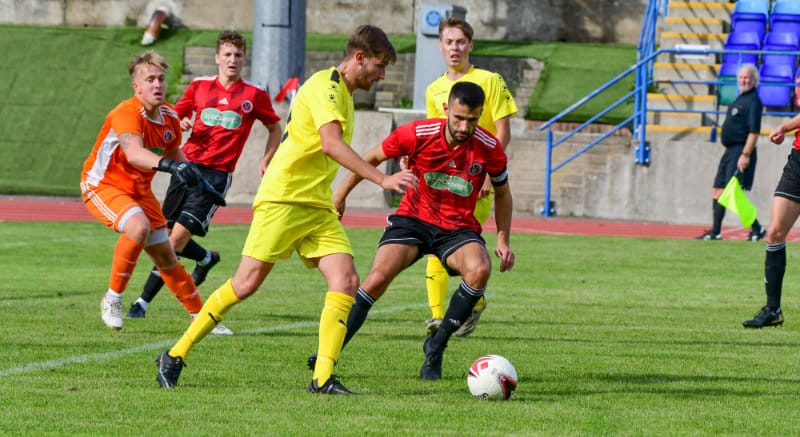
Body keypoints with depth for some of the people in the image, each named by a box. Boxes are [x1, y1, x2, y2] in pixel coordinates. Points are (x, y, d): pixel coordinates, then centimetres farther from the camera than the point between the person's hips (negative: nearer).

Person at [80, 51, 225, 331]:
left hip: (139, 190, 7)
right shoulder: (127, 114, -27)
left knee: (165, 255, 9)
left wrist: (201, 183, 13)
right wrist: (170, 165, -61)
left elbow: (174, 152, 18)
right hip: (102, 185, -7)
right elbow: (134, 153, -46)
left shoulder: (169, 116, -3)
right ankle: (112, 299, -19)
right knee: (139, 226, -34)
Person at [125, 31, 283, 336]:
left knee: (179, 236, -14)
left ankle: (144, 302, -8)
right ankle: (206, 259, 40)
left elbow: (275, 128, 15)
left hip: (217, 173, -4)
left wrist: (266, 162, 2)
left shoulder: (254, 95, 2)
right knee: (166, 234, 7)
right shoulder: (199, 87, 8)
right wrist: (181, 125, -6)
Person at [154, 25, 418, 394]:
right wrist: (383, 180, -32)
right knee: (246, 283, -9)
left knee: (346, 281, -10)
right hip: (282, 198, -9)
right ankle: (175, 356, 3)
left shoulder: (344, 94, 18)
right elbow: (331, 143, -27)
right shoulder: (325, 86, -12)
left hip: (318, 207, 9)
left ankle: (322, 378, -13)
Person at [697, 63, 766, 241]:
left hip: (740, 152, -10)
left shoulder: (753, 101, -13)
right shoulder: (740, 99, 17)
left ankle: (757, 229, -8)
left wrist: (746, 155, -26)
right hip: (730, 151, 10)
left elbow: (754, 131, -20)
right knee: (717, 190, 11)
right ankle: (715, 232, 15)